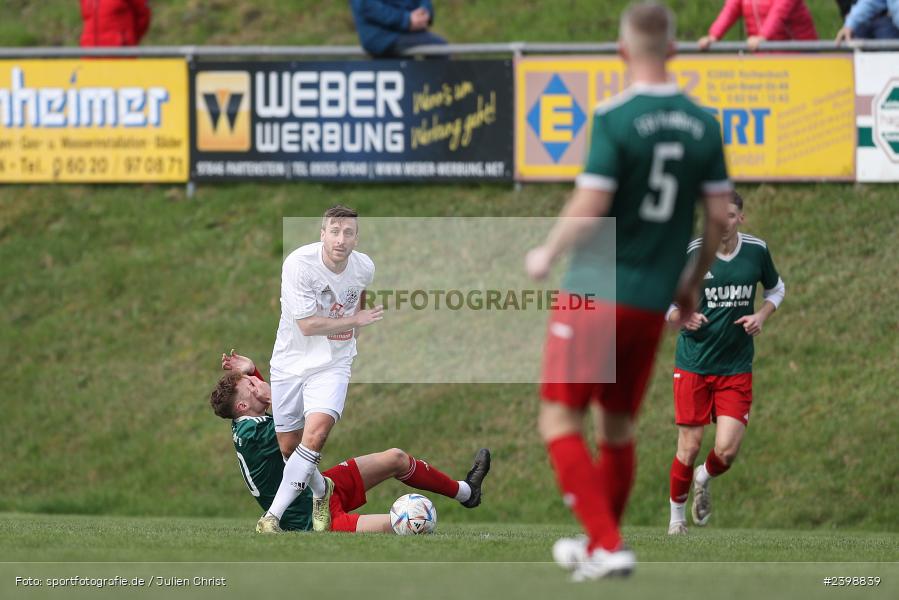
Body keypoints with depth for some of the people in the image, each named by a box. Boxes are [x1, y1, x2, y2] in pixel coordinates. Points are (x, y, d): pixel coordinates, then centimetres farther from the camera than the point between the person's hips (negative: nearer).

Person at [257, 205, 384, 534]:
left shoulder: (365, 268, -6)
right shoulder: (298, 263, -21)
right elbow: (307, 324, -23)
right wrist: (355, 320, -15)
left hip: (332, 363, 1)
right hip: (291, 362, -1)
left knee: (315, 433, -23)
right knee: (289, 446, 6)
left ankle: (272, 516, -21)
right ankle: (322, 490, 39)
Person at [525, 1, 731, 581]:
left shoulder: (615, 119, -14)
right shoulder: (703, 125, 2)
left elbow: (589, 208, -18)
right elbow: (720, 213, 5)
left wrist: (547, 255, -1)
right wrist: (694, 279, 20)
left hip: (596, 291, -6)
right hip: (653, 303, 6)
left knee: (561, 420, 1)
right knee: (619, 427, 18)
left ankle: (608, 545, -12)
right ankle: (597, 546, 28)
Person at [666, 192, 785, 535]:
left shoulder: (757, 250, -1)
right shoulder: (691, 253, -9)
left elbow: (776, 288, 18)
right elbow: (666, 306, -1)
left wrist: (761, 316, -2)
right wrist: (683, 318, -23)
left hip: (737, 367, 2)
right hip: (694, 362, -2)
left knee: (727, 450, -9)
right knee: (689, 448, -2)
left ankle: (703, 480, 27)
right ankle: (677, 515, 21)